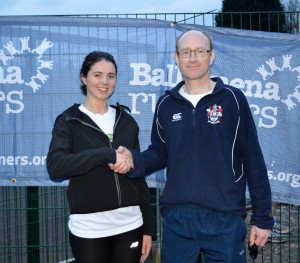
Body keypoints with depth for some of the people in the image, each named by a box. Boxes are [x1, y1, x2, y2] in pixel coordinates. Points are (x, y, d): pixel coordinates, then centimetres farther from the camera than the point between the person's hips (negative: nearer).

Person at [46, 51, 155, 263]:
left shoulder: (126, 121, 9)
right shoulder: (69, 121, -1)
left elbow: (138, 175, 11)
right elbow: (55, 166, -18)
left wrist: (149, 227, 8)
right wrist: (107, 155, -27)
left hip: (130, 226, 3)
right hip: (88, 229, -3)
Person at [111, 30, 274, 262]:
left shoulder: (233, 99, -3)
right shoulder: (166, 104, 7)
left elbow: (254, 161, -2)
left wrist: (262, 218, -2)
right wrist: (134, 160, -6)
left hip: (226, 219, -2)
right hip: (176, 218, 3)